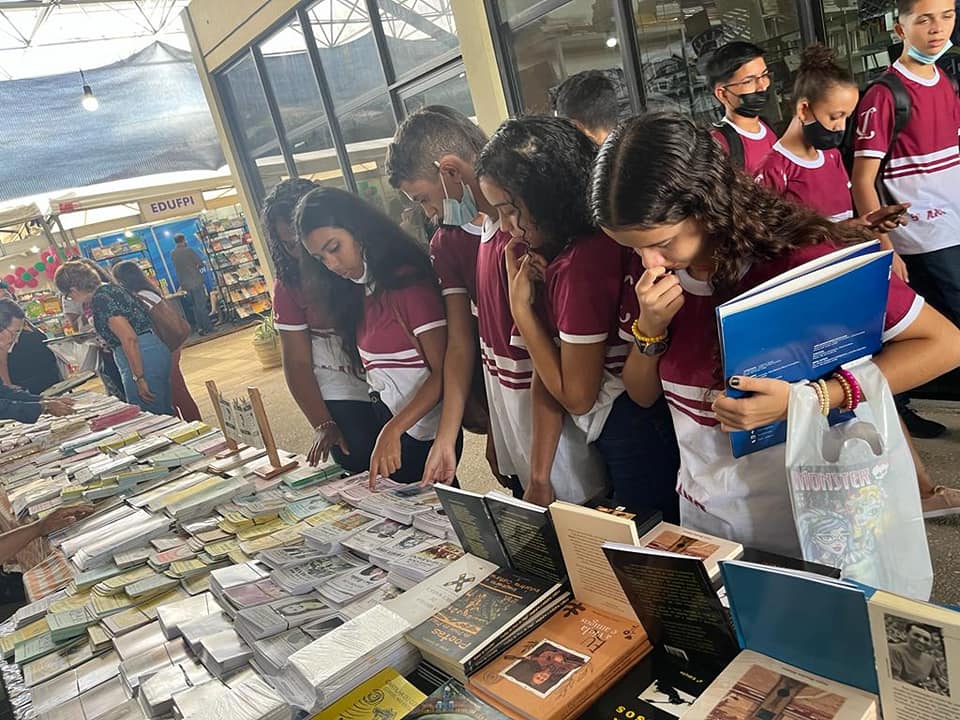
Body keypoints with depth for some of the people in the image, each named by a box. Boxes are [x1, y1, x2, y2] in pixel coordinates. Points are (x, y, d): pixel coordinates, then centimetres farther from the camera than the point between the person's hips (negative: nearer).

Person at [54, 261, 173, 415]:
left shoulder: (100, 299, -14)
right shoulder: (110, 287, 14)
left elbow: (129, 339, -22)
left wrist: (139, 378, -20)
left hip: (140, 358, -10)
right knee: (164, 414, 16)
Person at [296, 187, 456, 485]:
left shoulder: (408, 282, -16)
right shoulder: (355, 292, 9)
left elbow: (442, 373, -18)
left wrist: (393, 431, -25)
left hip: (423, 433, -7)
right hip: (388, 427, 7)